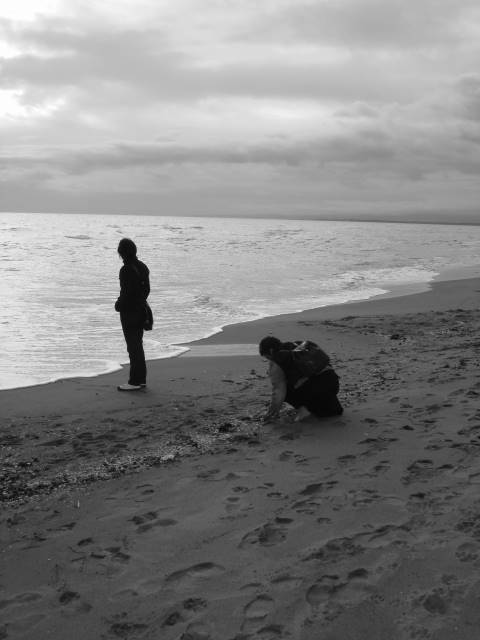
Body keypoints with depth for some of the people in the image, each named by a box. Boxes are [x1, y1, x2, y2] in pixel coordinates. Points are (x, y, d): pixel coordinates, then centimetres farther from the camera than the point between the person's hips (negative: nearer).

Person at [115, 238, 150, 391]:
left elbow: (126, 293, -21)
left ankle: (135, 382, 2)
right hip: (141, 309, 8)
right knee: (138, 345, 16)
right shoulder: (143, 267, 7)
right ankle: (141, 379, 22)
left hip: (129, 311, -8)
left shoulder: (126, 270, -20)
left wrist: (119, 305, -6)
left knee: (133, 346, -3)